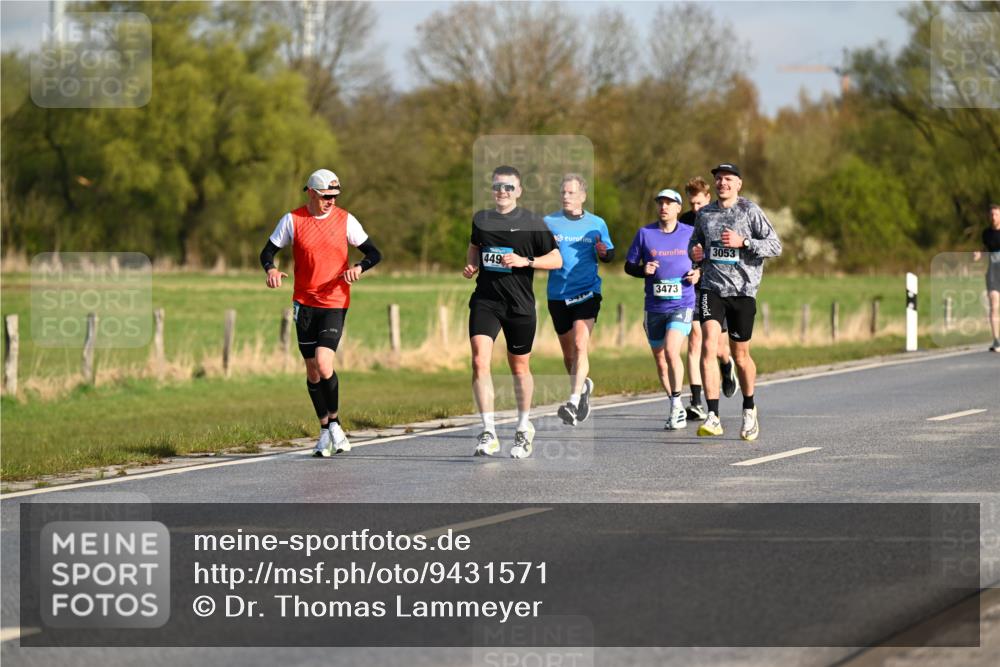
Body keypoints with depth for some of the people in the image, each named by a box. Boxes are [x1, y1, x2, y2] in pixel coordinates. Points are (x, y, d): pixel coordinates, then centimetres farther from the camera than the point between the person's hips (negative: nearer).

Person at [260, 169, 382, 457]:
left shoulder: (345, 220, 0)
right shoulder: (292, 220, 0)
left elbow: (374, 253, 4)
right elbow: (268, 251, 5)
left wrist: (359, 268, -17)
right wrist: (271, 269, -18)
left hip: (335, 303, -2)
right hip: (304, 303, 2)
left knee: (323, 363, -18)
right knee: (312, 370, 6)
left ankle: (334, 422, 0)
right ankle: (325, 430, 19)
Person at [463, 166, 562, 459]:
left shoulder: (532, 222, -2)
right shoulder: (481, 219, 8)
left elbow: (557, 260, 0)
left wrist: (525, 261, -15)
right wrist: (470, 265, 8)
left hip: (520, 304, -1)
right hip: (485, 301, 1)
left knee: (520, 368, 12)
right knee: (479, 361, -18)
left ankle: (524, 428, 33)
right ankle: (489, 433, -19)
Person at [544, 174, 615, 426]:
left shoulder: (597, 224, 4)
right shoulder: (549, 222, 3)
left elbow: (609, 254, 13)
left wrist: (604, 252, -11)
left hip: (587, 292, -2)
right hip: (558, 294, 2)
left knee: (580, 345, -19)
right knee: (568, 351, 12)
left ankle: (574, 402, -24)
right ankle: (583, 386, 39)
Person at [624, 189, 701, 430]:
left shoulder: (691, 233, 3)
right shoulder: (644, 233, 5)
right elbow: (629, 266, 10)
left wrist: (697, 273, -6)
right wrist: (643, 270, -10)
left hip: (682, 304, -3)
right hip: (654, 307, 3)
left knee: (671, 351, -23)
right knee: (660, 362, 8)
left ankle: (676, 404, -14)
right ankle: (677, 411, 23)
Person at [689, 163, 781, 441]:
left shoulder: (750, 211, -2)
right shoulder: (704, 214, 10)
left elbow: (775, 246, -5)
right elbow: (695, 242, 26)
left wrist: (743, 242, -18)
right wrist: (694, 252, 3)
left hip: (743, 289, -2)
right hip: (712, 288, 2)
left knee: (740, 354, 7)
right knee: (708, 345, -18)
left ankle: (749, 408, 34)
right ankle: (713, 417, -22)